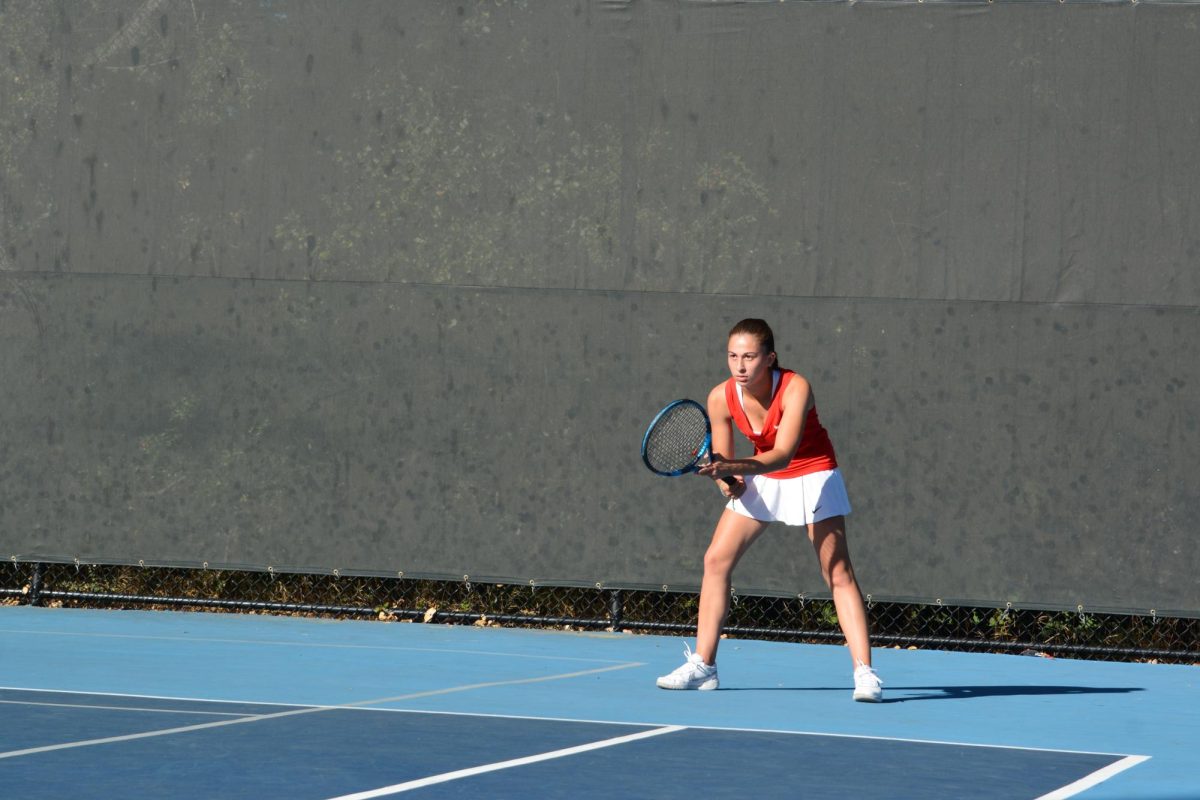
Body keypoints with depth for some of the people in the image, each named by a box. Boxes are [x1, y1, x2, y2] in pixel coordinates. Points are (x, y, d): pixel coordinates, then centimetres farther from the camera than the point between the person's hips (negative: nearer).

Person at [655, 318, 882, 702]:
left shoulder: (795, 389, -30)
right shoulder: (721, 398, -17)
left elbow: (783, 455, -41)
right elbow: (722, 461, -4)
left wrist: (732, 468, -54)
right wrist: (730, 482, -26)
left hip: (811, 474, -5)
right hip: (760, 478, 5)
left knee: (838, 573, -13)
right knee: (716, 560, -2)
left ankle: (865, 673, -14)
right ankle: (702, 666, 5)